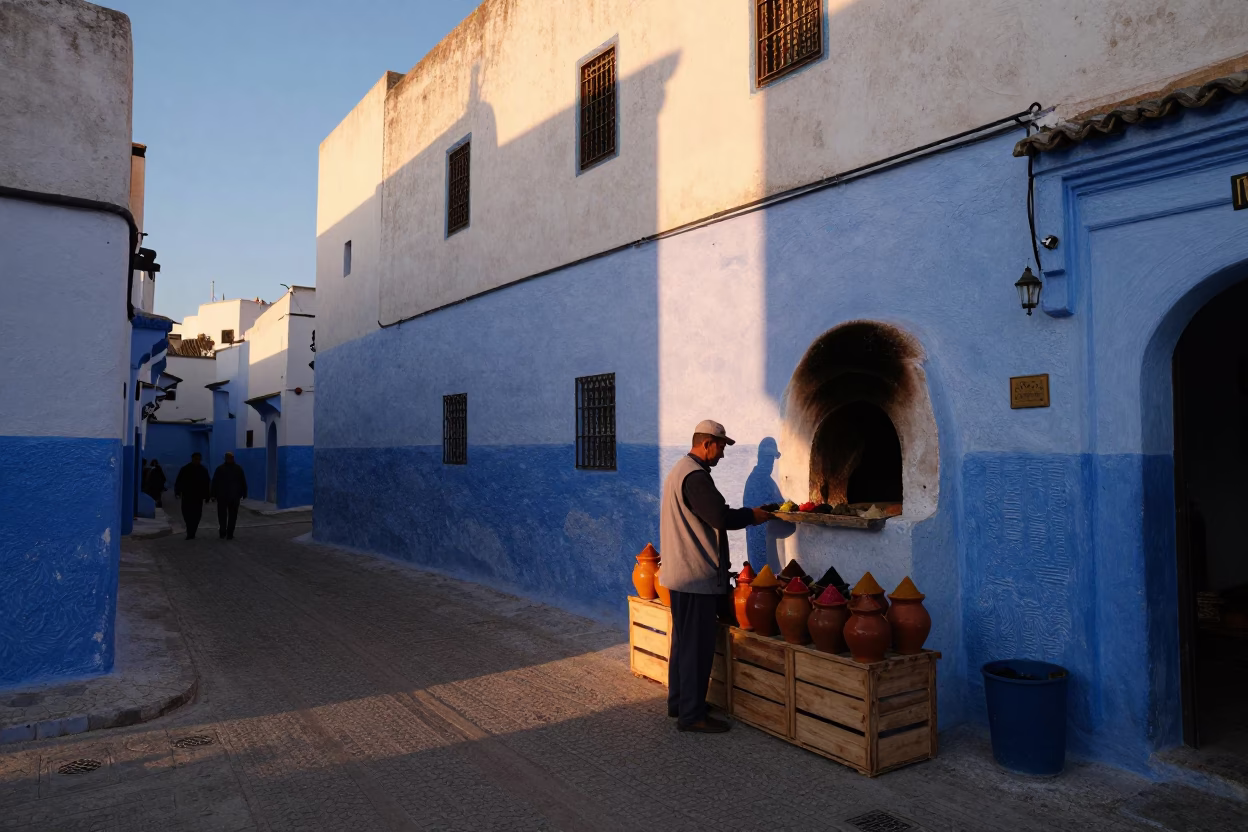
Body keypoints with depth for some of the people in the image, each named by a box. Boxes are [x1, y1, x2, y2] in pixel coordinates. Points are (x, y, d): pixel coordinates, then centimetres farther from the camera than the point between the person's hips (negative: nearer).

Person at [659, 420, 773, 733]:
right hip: (697, 576, -11)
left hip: (679, 572, 11)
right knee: (698, 645, -3)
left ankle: (678, 702, 28)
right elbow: (721, 517, -23)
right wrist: (752, 515, -8)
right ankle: (692, 714, 5)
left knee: (683, 640, 18)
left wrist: (743, 515, 13)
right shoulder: (695, 476, -19)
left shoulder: (679, 470, 15)